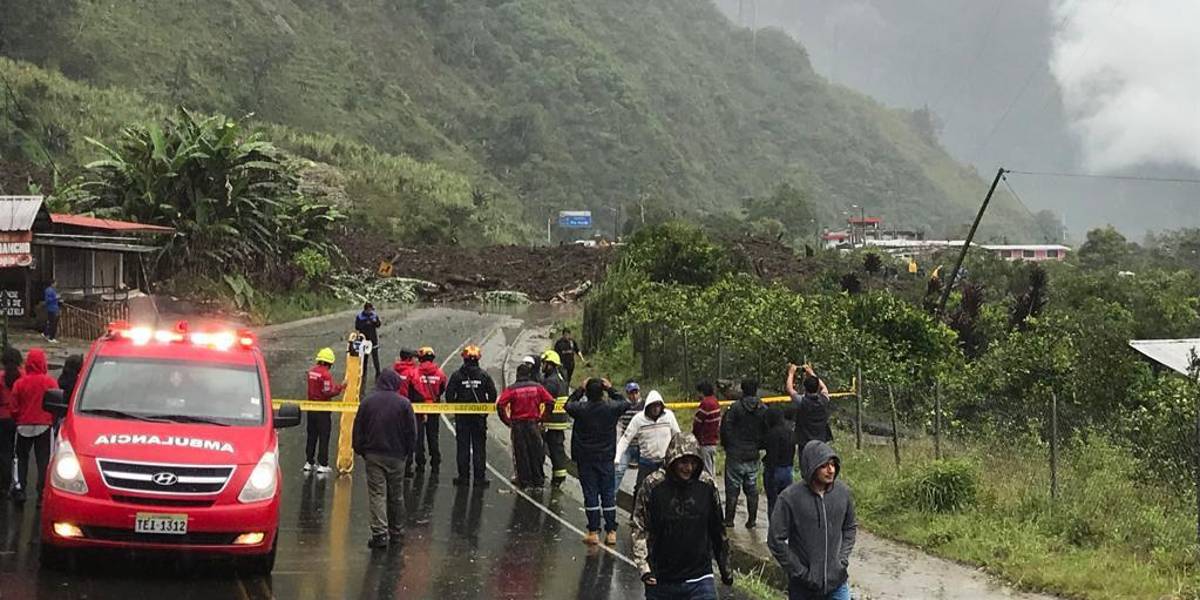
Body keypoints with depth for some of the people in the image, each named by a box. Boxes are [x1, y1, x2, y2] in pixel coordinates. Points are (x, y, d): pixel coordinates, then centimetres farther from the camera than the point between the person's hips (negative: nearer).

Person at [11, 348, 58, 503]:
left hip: (24, 426, 0)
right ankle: (42, 493, 1)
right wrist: (52, 420, 13)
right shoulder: (51, 382, -10)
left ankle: (20, 490, 8)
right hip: (44, 426, 0)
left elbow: (14, 407, -4)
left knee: (22, 458, 14)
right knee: (43, 460, 5)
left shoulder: (20, 383, -9)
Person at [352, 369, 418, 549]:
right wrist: (407, 451, 12)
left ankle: (380, 533, -13)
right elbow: (412, 433, -2)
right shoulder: (404, 404, -5)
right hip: (396, 455, 0)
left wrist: (360, 450, 14)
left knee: (377, 494, -3)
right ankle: (396, 532, 22)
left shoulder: (367, 402, -1)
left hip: (373, 455, 0)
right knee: (396, 495, 12)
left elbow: (358, 430, 3)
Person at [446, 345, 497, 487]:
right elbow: (493, 394, -3)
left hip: (462, 416, -1)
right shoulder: (484, 375, -3)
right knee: (479, 446, 5)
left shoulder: (457, 375, -5)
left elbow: (449, 395, -7)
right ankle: (480, 476, 3)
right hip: (480, 417, 1)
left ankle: (463, 476, 5)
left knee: (463, 446, 6)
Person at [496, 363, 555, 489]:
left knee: (521, 454, 5)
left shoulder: (512, 389, -7)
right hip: (533, 423, 2)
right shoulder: (537, 387, 0)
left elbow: (500, 404, -14)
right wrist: (542, 417, 8)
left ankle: (524, 481, 7)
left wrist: (507, 420, -3)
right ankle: (538, 480, 15)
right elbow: (550, 401, 0)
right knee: (536, 452, 11)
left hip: (517, 424, -2)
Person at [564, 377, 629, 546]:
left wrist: (580, 389, 15)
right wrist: (610, 389, 14)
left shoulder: (581, 409, -12)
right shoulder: (611, 408, -10)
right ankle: (611, 532, 7)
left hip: (585, 458, -1)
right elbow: (625, 403, 12)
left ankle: (593, 532, 3)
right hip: (606, 457, 1)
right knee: (608, 494, 7)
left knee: (590, 494, 3)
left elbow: (568, 404, 10)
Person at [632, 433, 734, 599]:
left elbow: (718, 531, 9)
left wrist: (725, 569, 15)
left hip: (700, 579, 0)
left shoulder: (707, 485, -2)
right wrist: (644, 567, -18)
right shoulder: (652, 485, -9)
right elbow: (640, 530, -7)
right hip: (660, 581, 0)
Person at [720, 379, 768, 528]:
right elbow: (768, 432, 2)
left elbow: (726, 429, -10)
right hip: (753, 456, 4)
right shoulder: (764, 410, 0)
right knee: (752, 488, 12)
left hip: (735, 454, -4)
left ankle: (729, 519, 4)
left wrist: (727, 446, 5)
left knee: (732, 488, 3)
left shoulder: (735, 407, -11)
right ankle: (752, 520, 13)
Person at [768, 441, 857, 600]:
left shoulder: (843, 493, -2)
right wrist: (800, 573, -11)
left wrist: (843, 559, 0)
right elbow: (776, 540, -11)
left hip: (837, 582, 3)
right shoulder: (790, 498, -15)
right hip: (803, 587, -3)